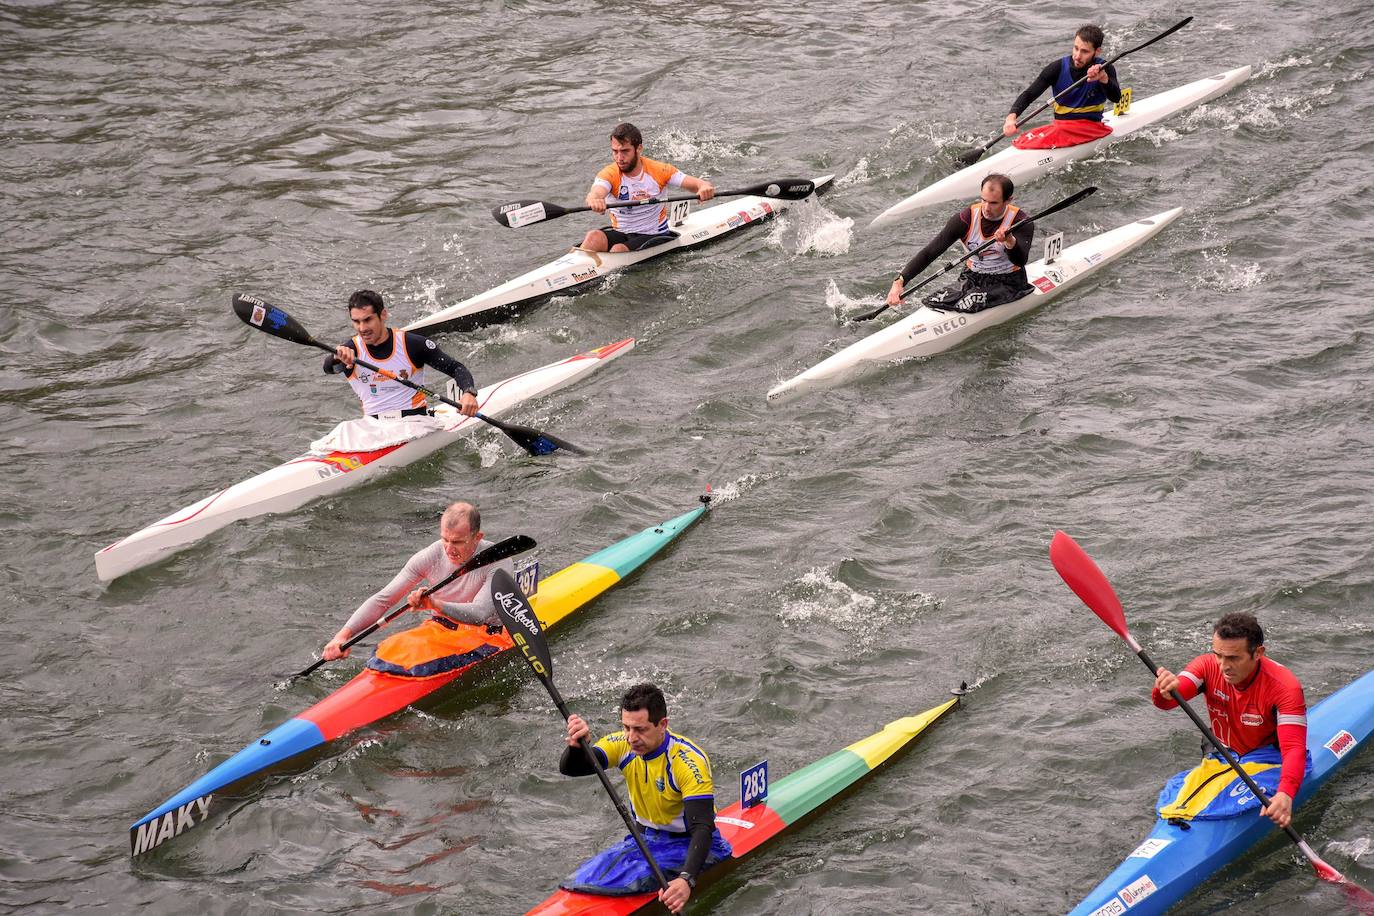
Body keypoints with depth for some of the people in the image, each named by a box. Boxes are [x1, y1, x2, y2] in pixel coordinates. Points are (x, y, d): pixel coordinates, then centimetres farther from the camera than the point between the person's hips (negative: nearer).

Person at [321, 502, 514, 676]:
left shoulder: (498, 562, -16)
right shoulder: (430, 557, -5)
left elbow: (480, 613, -29)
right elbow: (382, 600, -4)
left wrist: (436, 604, -45)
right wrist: (344, 634, -16)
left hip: (485, 636, -4)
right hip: (438, 629, 4)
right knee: (394, 649, -25)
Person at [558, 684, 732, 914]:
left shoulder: (689, 761, -26)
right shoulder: (622, 745, -8)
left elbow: (702, 828, -34)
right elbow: (569, 769, -17)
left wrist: (686, 880, -49)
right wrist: (576, 746, -42)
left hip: (687, 844, -5)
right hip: (644, 839, 5)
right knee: (587, 876, -19)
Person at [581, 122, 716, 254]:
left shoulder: (659, 171, -7)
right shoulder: (609, 174, -9)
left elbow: (698, 184, -13)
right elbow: (595, 193, -31)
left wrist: (704, 188, -39)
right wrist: (594, 200, -58)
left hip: (654, 236, -1)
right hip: (619, 233, 1)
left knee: (618, 250, -32)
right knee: (593, 238, -30)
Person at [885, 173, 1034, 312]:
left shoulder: (1021, 222, -15)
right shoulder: (966, 219, -9)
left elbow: (1020, 261, -32)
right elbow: (929, 253, -12)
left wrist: (1009, 241, -56)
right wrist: (899, 282, -24)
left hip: (1007, 283, -4)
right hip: (972, 279, 4)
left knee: (966, 306, -29)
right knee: (932, 303, -19)